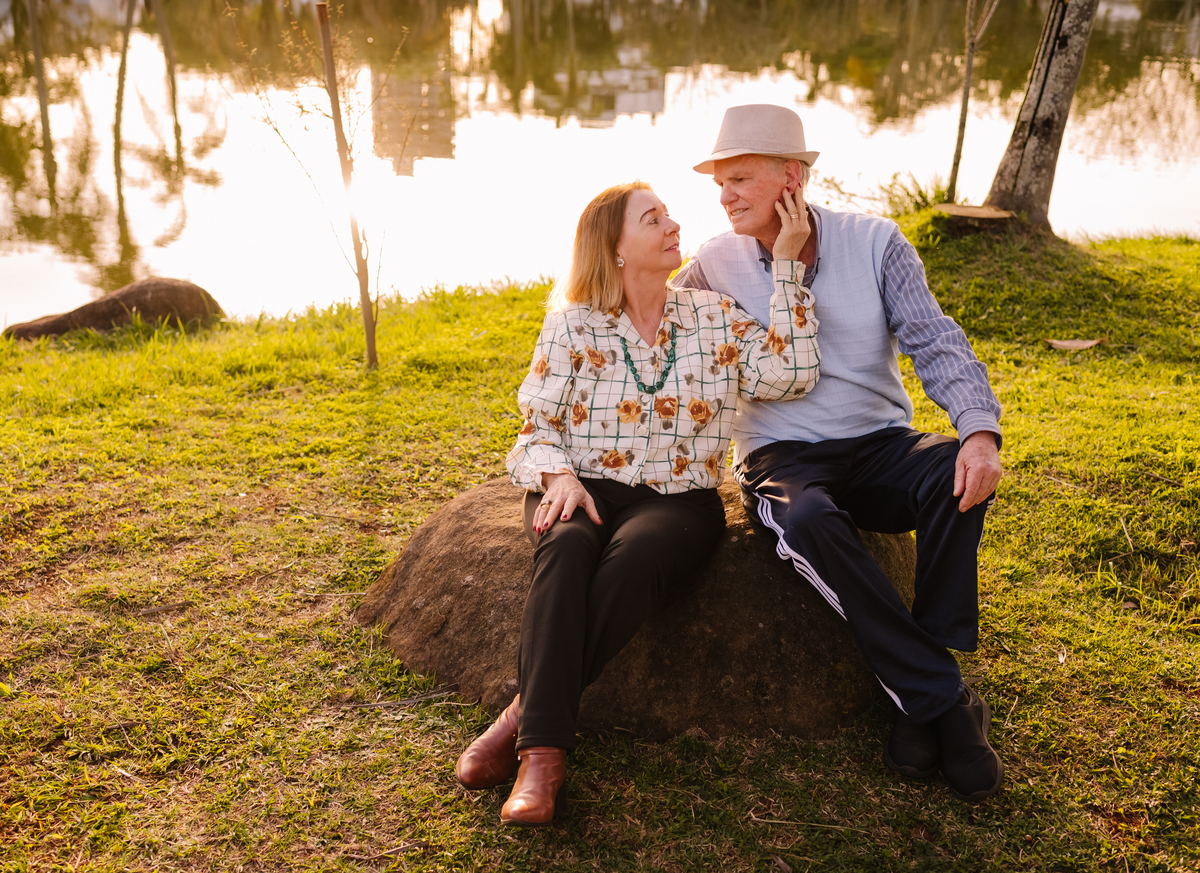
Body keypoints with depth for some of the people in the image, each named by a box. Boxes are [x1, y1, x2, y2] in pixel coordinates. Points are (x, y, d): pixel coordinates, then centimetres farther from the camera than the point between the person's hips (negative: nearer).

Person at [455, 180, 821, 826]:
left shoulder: (714, 319, 10)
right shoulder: (572, 322, 8)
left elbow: (787, 373, -7)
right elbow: (538, 424, 5)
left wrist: (786, 264, -7)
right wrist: (560, 476, -17)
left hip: (677, 499, 0)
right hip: (585, 488, 0)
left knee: (634, 555, -35)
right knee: (566, 548, -35)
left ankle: (524, 714, -30)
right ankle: (543, 752, -40)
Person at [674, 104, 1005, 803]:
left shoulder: (876, 242, 1)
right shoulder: (714, 265, 2)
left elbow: (937, 342, -7)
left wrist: (981, 429, -25)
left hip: (879, 445, 2)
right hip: (782, 458, -1)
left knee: (961, 474, -32)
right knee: (810, 523, -38)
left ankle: (919, 702, -21)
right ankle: (947, 701, -25)